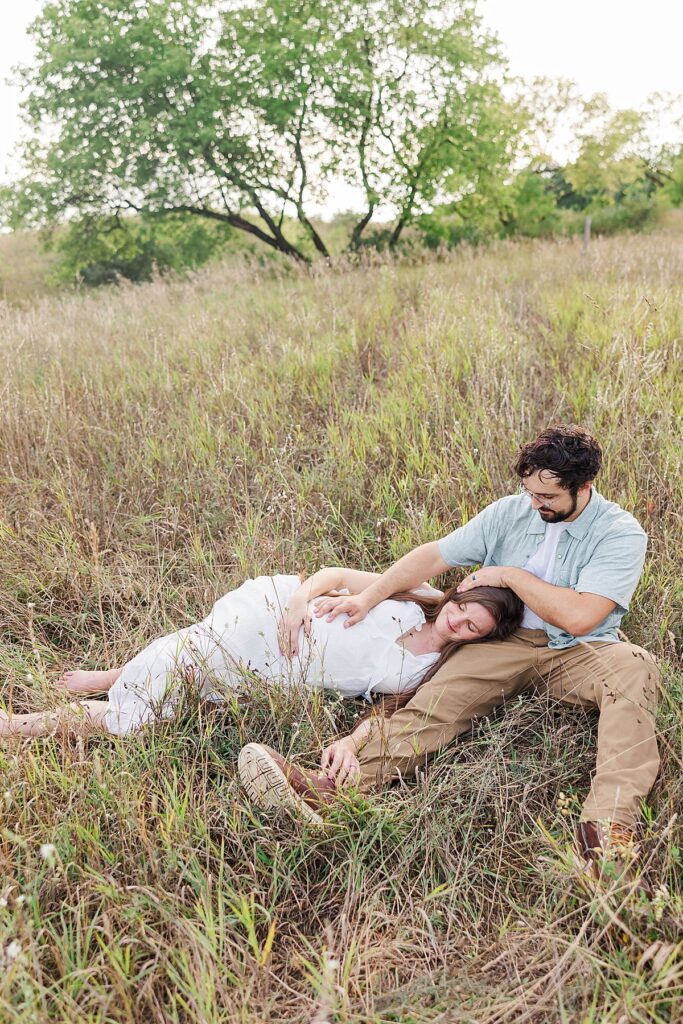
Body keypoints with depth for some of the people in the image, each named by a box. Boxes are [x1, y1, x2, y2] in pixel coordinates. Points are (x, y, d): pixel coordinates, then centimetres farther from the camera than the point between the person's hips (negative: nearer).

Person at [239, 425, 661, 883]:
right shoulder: (510, 511, 4)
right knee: (435, 704, -23)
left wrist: (509, 575, -10)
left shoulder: (621, 533, -9)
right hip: (508, 643, 2)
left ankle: (608, 823, -51)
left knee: (634, 667, -35)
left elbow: (579, 617, -19)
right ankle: (328, 786, -40)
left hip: (579, 652, -2)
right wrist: (368, 597, -5)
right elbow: (434, 555, 2)